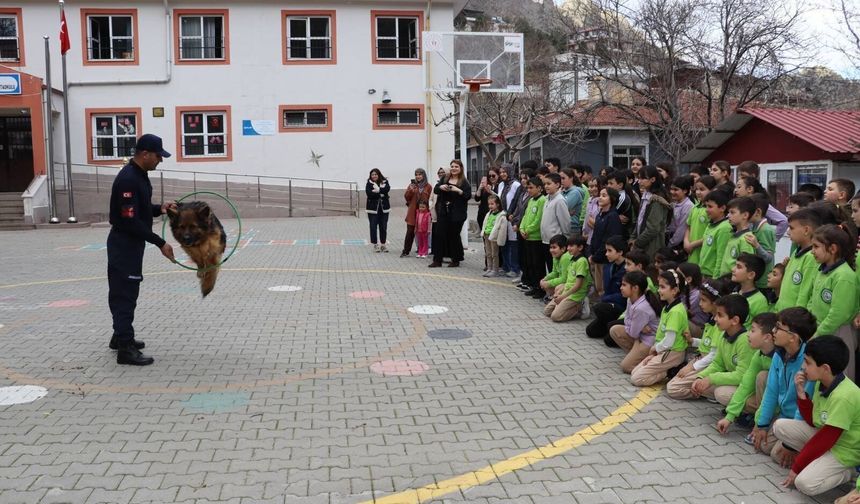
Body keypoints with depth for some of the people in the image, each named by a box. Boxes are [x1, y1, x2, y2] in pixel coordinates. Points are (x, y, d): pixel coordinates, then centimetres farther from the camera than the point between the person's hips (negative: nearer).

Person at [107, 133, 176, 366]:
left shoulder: (139, 175, 9)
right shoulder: (128, 179, -23)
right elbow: (130, 221, -26)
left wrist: (159, 208, 0)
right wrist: (160, 243, -25)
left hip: (131, 243, 10)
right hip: (124, 245, -10)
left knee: (126, 293, 20)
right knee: (125, 295, -6)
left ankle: (121, 337, 33)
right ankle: (125, 349, -2)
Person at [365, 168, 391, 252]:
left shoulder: (384, 182, 6)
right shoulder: (369, 183, 0)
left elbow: (387, 189, -14)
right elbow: (369, 193, -16)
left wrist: (378, 190, -22)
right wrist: (381, 194, -17)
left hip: (384, 208, 2)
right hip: (373, 208, -2)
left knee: (383, 227, 6)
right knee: (373, 227, -1)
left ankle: (383, 244, 17)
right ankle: (375, 245, 9)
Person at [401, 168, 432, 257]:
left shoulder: (428, 187, 3)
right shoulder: (412, 185, 6)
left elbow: (429, 199, 7)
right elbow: (406, 197, 2)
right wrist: (410, 190, -15)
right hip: (412, 212, 0)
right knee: (410, 232, 0)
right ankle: (406, 251, 6)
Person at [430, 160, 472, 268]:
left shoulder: (464, 182, -3)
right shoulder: (444, 179, 10)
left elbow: (468, 196, -10)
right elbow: (435, 190, 12)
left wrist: (458, 190, -23)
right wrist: (440, 187, -9)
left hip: (457, 214, -4)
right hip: (443, 212, 4)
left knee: (454, 236, 3)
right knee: (439, 234, 1)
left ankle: (456, 260, 16)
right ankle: (437, 260, 7)